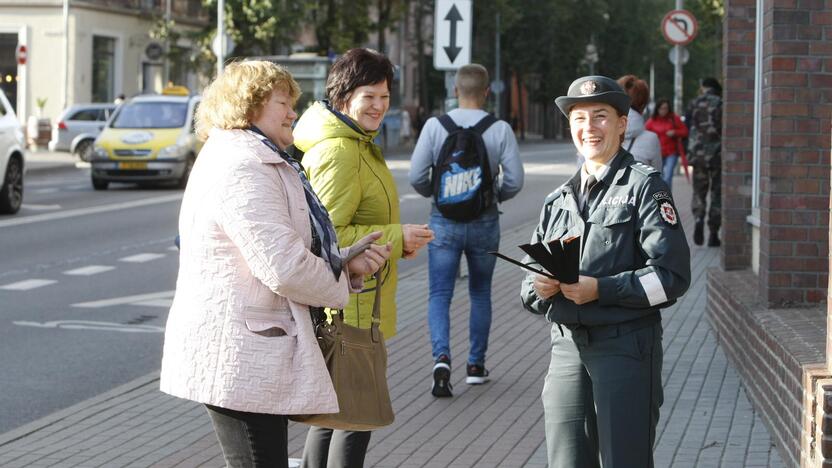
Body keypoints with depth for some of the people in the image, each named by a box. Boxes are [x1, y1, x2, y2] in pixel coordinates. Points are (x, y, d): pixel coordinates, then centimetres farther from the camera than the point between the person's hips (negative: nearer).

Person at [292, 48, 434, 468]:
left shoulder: (356, 144, 16)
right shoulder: (338, 152, -18)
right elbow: (328, 236, -23)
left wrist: (397, 241, 11)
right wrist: (396, 238, -19)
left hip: (354, 304, 11)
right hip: (349, 307, -11)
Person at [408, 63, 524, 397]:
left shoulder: (435, 126, -6)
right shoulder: (500, 130, -7)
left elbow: (416, 176, -7)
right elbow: (515, 181, -7)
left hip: (444, 220, -1)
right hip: (484, 221, 1)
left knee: (439, 294, 3)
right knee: (480, 294, 17)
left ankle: (442, 358, -19)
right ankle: (476, 365, 22)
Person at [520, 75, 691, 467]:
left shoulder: (644, 186, -1)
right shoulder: (558, 200, 17)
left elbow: (672, 275, -10)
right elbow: (529, 277, 19)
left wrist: (600, 289, -17)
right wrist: (539, 287, -5)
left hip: (626, 346, -5)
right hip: (567, 347, 5)